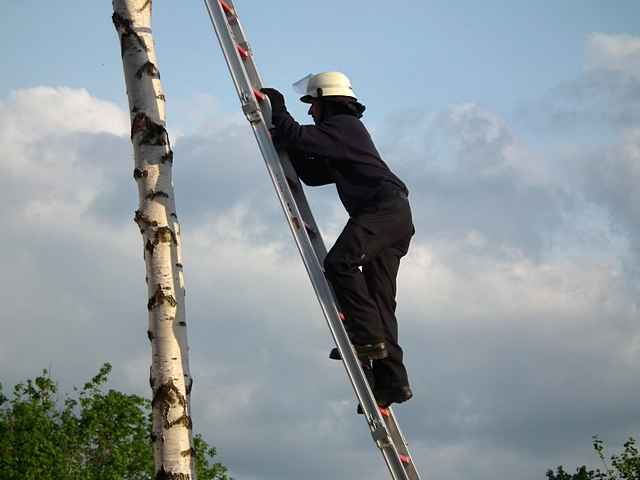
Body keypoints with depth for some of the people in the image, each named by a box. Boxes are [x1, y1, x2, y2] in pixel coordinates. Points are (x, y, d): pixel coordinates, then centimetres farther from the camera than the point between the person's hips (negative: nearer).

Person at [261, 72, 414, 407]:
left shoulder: (343, 125, 0)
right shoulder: (347, 131, 32)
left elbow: (298, 137, -13)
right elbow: (312, 174, 31)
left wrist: (277, 108, 3)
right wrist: (287, 142, 24)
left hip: (384, 207, -10)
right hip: (395, 217, 10)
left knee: (339, 263, -26)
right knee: (378, 300, 4)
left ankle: (368, 336, -28)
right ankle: (391, 381, 0)